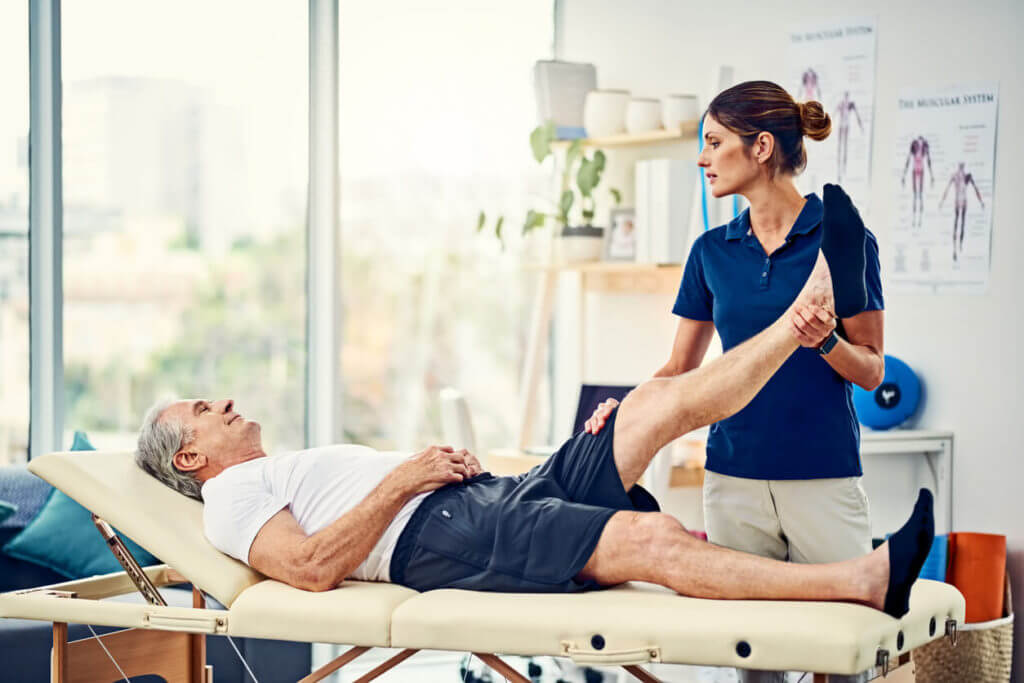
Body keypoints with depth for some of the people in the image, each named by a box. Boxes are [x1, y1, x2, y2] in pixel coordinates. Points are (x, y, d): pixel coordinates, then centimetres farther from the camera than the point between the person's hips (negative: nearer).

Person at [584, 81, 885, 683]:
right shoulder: (712, 250, 9)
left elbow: (872, 371, -1)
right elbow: (681, 368, 14)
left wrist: (825, 341, -21)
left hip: (824, 475, -3)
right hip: (736, 478, 4)